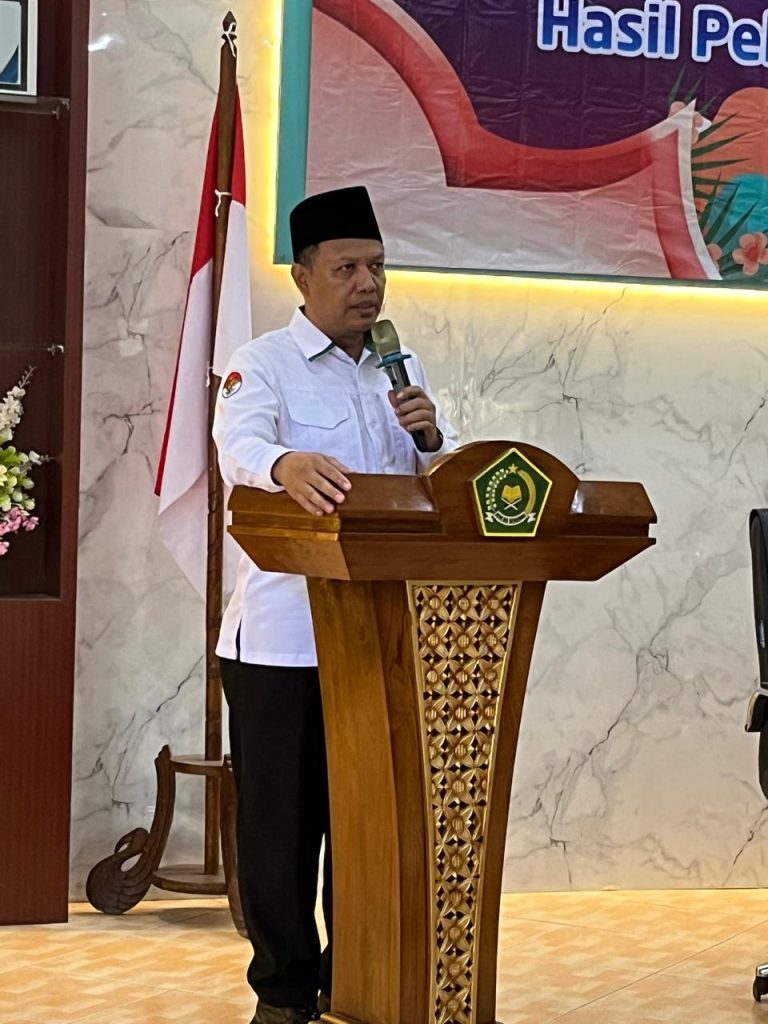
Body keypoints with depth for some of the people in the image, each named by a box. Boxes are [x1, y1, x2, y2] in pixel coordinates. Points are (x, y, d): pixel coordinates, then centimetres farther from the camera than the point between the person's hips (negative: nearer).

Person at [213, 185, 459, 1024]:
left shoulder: (400, 371, 16)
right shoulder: (262, 366, -3)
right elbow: (240, 447, -24)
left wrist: (431, 434, -7)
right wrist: (286, 465, -47)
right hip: (283, 634, -5)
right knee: (282, 819, 0)